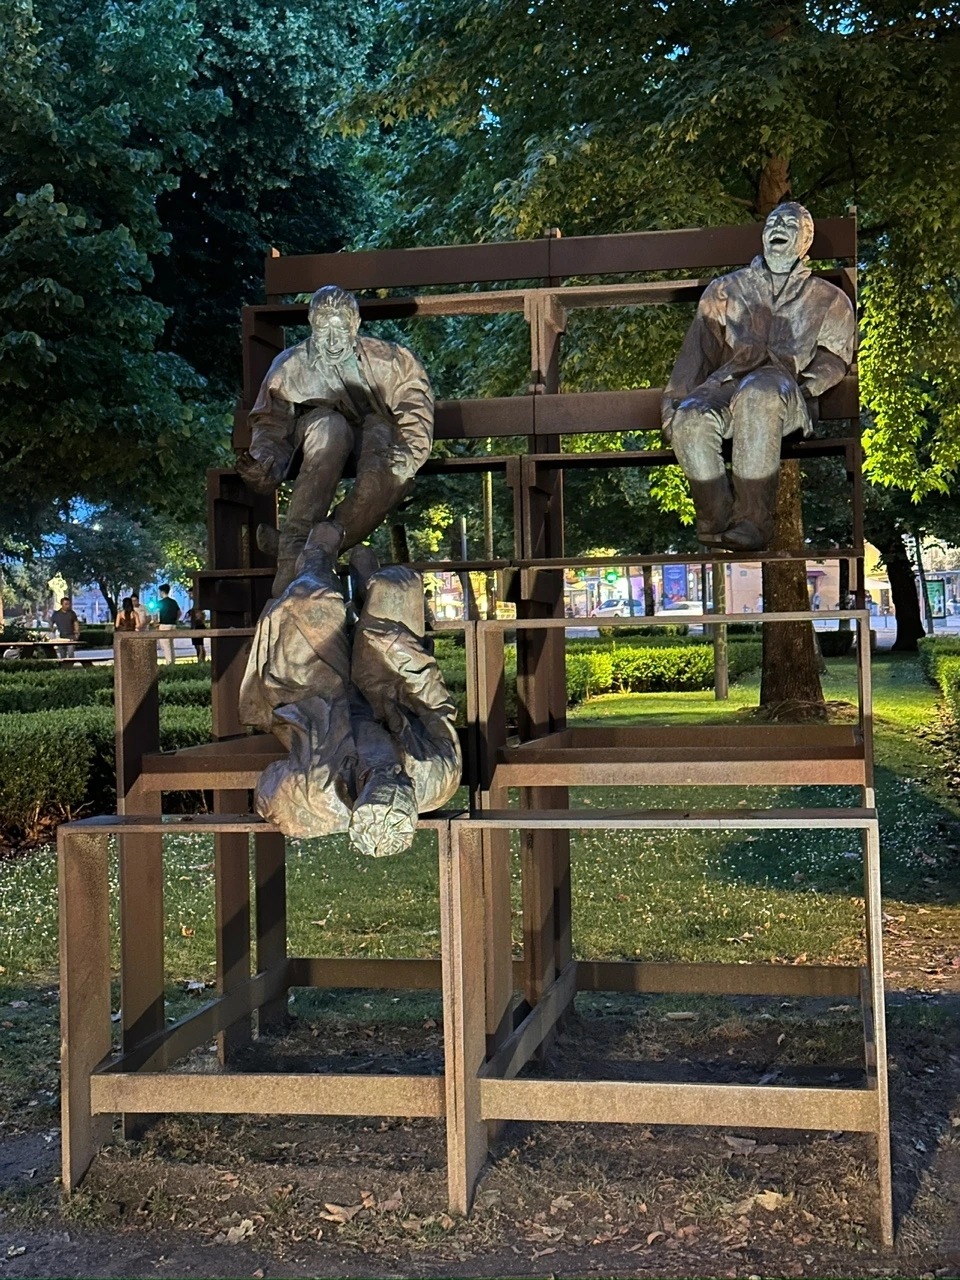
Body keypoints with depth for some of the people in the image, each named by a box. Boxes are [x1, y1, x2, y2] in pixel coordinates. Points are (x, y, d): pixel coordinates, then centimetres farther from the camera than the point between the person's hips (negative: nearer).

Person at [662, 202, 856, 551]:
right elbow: (697, 352, 19)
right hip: (725, 383, 2)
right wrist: (674, 405, 5)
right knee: (691, 421, -36)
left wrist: (804, 390, -3)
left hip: (782, 384, -1)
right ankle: (717, 520, -31)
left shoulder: (829, 300, 29)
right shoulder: (725, 290, 30)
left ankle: (753, 520, -42)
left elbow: (833, 358, 19)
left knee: (758, 395, -42)